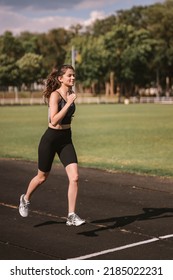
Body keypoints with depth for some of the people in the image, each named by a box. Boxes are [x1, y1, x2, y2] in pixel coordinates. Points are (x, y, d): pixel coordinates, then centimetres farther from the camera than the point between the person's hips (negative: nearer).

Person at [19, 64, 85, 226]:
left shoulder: (70, 93, 4)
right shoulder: (55, 95, -17)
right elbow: (54, 120, -29)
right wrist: (69, 103, -29)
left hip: (66, 139, 5)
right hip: (51, 138, -5)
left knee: (74, 177, -10)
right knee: (42, 177, 13)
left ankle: (71, 216, -4)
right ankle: (25, 199, 42)